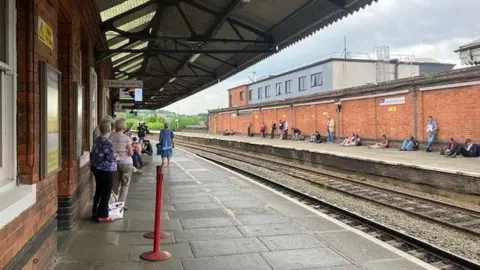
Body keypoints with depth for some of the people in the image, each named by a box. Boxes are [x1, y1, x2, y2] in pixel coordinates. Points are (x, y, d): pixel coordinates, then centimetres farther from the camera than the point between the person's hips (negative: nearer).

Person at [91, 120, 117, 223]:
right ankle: (102, 216, 7)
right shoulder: (107, 143, -22)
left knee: (98, 191, 17)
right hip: (106, 171, -9)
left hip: (96, 168, 9)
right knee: (106, 193, 1)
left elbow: (94, 154, 13)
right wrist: (116, 156, 0)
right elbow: (111, 158, -20)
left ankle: (95, 213, 25)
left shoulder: (97, 140, 5)